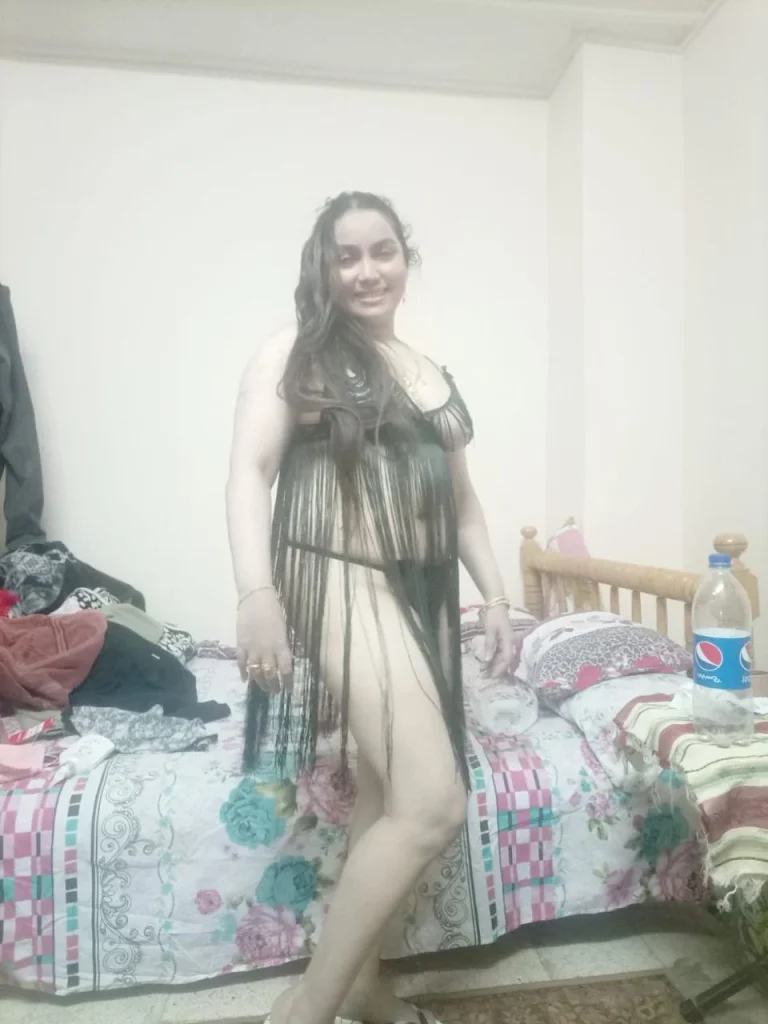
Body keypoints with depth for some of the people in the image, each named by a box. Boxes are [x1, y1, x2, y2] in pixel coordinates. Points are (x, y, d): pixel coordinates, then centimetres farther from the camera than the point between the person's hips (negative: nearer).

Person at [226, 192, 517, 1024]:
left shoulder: (433, 376, 20)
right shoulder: (295, 354, 3)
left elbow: (461, 501, 21)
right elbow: (250, 470, -9)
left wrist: (495, 596, 14)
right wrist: (256, 591, -22)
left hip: (423, 590, 7)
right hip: (343, 580, -7)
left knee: (386, 796, 14)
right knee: (434, 805, -16)